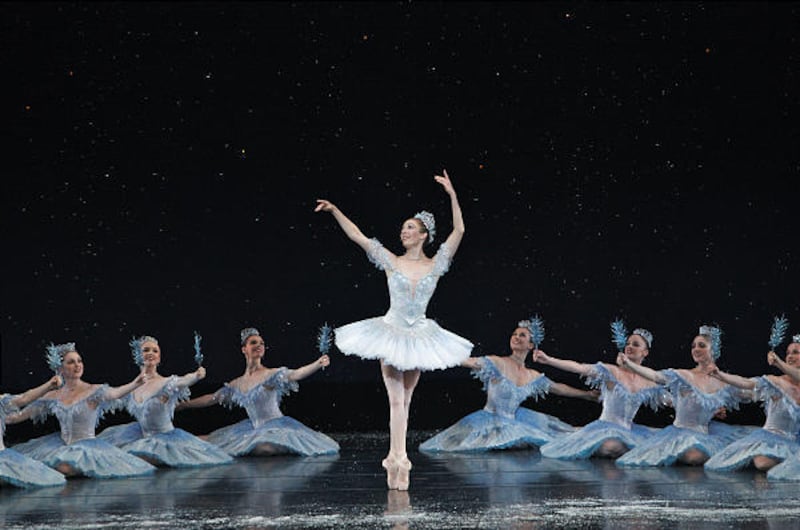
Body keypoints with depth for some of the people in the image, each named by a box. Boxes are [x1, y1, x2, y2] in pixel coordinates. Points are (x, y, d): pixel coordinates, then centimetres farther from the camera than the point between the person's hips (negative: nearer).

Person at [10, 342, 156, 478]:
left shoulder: (93, 391, -10)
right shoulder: (54, 397, 5)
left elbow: (114, 393, -31)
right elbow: (23, 414, 17)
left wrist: (134, 384, -51)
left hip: (86, 444, -5)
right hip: (62, 444, 5)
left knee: (66, 468, -32)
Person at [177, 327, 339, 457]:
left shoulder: (271, 375, -9)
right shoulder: (237, 384, 8)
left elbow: (296, 374, -25)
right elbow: (211, 399, 19)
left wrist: (318, 364, -44)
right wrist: (182, 405, 22)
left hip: (276, 426, -6)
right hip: (255, 429, 6)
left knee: (265, 449, -34)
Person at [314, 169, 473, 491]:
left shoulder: (435, 265, 1)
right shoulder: (391, 261, 1)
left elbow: (458, 231, -6)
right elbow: (358, 236, -2)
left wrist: (452, 195, -12)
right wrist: (335, 211, -10)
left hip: (419, 337, 1)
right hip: (391, 333, -1)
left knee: (404, 400, 8)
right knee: (396, 399, -8)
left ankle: (394, 458, 13)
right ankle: (399, 460, -9)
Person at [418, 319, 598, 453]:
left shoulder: (533, 376, 5)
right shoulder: (497, 363, -12)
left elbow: (559, 388, 18)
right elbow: (466, 361, -21)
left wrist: (588, 394, 24)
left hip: (513, 421, 5)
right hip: (491, 422, -5)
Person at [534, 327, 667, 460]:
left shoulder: (648, 384, 8)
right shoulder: (612, 371, -6)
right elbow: (579, 368, -19)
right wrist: (548, 360, -29)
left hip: (628, 431, 6)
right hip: (605, 428, -6)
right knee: (611, 447, -38)